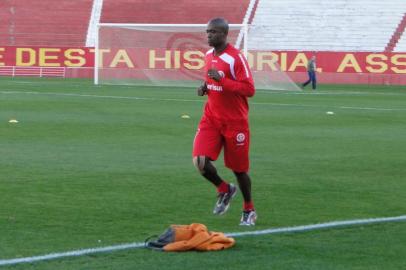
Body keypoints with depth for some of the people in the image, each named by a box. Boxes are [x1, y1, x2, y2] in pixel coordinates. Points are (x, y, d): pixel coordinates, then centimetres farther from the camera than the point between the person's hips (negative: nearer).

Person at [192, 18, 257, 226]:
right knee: (200, 160, -13)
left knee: (238, 168, 6)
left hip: (234, 121, -5)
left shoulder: (235, 58, -16)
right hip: (211, 118, 5)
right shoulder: (208, 56, 7)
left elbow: (249, 89, -20)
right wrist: (205, 87, 1)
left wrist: (221, 80, -27)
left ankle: (249, 210, 27)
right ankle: (224, 189, 16)